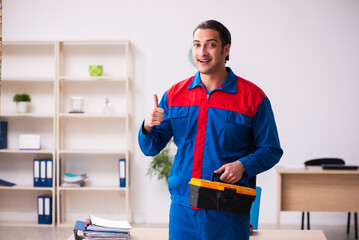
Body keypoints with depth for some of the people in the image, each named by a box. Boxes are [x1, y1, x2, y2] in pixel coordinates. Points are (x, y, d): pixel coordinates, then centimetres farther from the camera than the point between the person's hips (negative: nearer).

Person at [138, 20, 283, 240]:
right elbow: (151, 148, 10)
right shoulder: (175, 94, 8)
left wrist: (243, 165, -17)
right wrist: (148, 128, -11)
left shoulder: (252, 97, -1)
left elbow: (271, 150, 1)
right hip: (183, 209, 3)